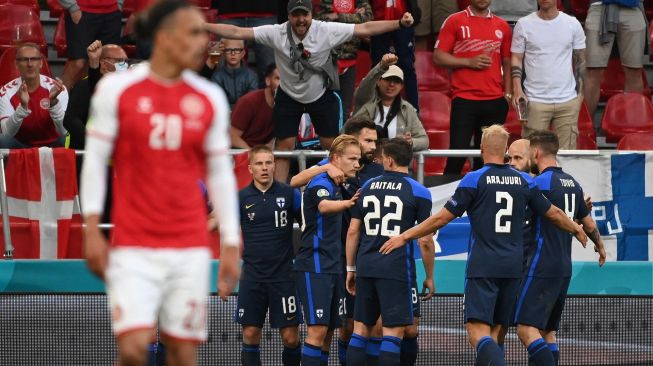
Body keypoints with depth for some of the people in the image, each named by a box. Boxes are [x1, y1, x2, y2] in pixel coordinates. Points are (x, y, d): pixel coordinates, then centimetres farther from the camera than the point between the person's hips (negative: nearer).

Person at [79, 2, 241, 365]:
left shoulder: (211, 99, 6)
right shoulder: (117, 89, -2)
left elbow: (221, 174, 11)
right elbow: (95, 160, 3)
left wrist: (231, 245, 7)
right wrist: (92, 230, -3)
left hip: (191, 248, 3)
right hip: (133, 247, -3)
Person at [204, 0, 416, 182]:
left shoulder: (327, 31, -24)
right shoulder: (276, 33, -23)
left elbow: (365, 29, -24)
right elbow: (237, 32, -23)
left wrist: (400, 24, -31)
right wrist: (203, 27, -30)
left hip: (321, 95, 0)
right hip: (289, 96, 0)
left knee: (331, 145, 4)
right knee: (284, 145, -3)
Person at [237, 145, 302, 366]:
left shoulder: (289, 194, 0)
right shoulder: (241, 197, 1)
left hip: (283, 275, -1)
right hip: (252, 275, 1)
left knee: (290, 337, -3)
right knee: (250, 334, 0)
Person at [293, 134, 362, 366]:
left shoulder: (341, 185, 15)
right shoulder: (320, 184, -13)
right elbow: (324, 206, -36)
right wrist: (348, 203, -57)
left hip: (334, 267, 9)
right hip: (314, 266, -9)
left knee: (329, 331, 8)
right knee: (318, 329, -14)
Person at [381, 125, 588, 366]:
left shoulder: (474, 180, -6)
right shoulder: (524, 181, 7)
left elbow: (442, 218, -6)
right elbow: (553, 214, 17)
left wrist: (405, 237, 3)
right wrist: (576, 230, 38)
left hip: (482, 267, -5)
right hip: (512, 267, 5)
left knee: (477, 330, -11)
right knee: (494, 330, 13)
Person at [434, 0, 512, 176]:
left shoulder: (502, 26, 12)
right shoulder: (454, 21, 3)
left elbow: (507, 63, 16)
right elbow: (438, 57, 0)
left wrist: (508, 94, 6)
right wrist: (469, 62, -11)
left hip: (495, 101, 3)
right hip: (464, 100, -3)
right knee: (458, 154, -6)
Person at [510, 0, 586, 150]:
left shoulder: (572, 24, 4)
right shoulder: (524, 24, 1)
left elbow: (580, 59, 10)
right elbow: (516, 58, 4)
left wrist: (579, 92, 5)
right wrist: (517, 89, -8)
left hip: (567, 100, 1)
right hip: (535, 100, -1)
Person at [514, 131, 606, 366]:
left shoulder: (541, 182, -12)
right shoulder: (572, 183, 13)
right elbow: (588, 224, 24)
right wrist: (600, 247, 42)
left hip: (542, 269, -8)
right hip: (565, 269, 8)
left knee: (526, 328, -13)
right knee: (548, 332, 14)